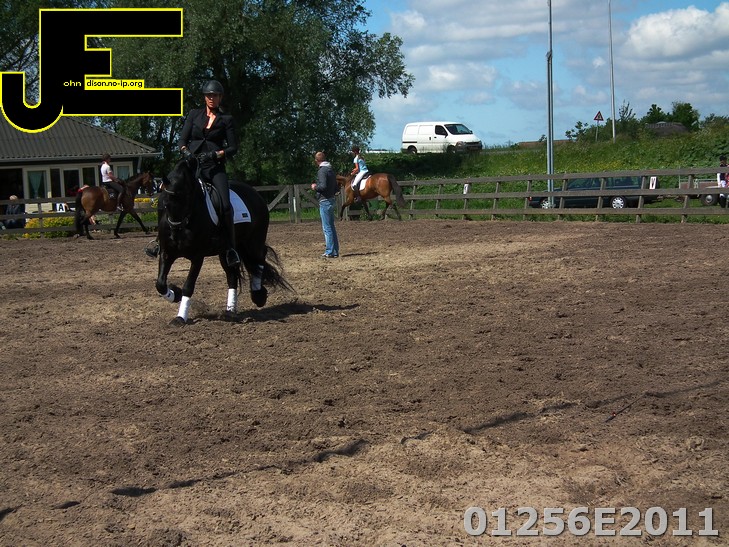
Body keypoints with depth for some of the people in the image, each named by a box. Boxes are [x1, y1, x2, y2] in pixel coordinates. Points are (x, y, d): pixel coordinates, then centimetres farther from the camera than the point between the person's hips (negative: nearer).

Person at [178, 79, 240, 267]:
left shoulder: (226, 119, 9)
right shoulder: (194, 114, 15)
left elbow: (233, 147, 3)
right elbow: (182, 140, 11)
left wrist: (216, 154, -13)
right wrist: (185, 151, -11)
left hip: (215, 167, -2)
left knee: (225, 205, -23)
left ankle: (231, 248, -11)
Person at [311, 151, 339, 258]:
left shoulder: (322, 171, -15)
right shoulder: (331, 170, 13)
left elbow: (323, 186, -25)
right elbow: (336, 187, 17)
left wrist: (315, 187, -8)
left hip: (325, 201, -9)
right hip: (332, 200, 9)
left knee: (327, 228, -6)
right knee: (331, 227, 13)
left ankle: (330, 252, -5)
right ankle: (335, 251, 16)